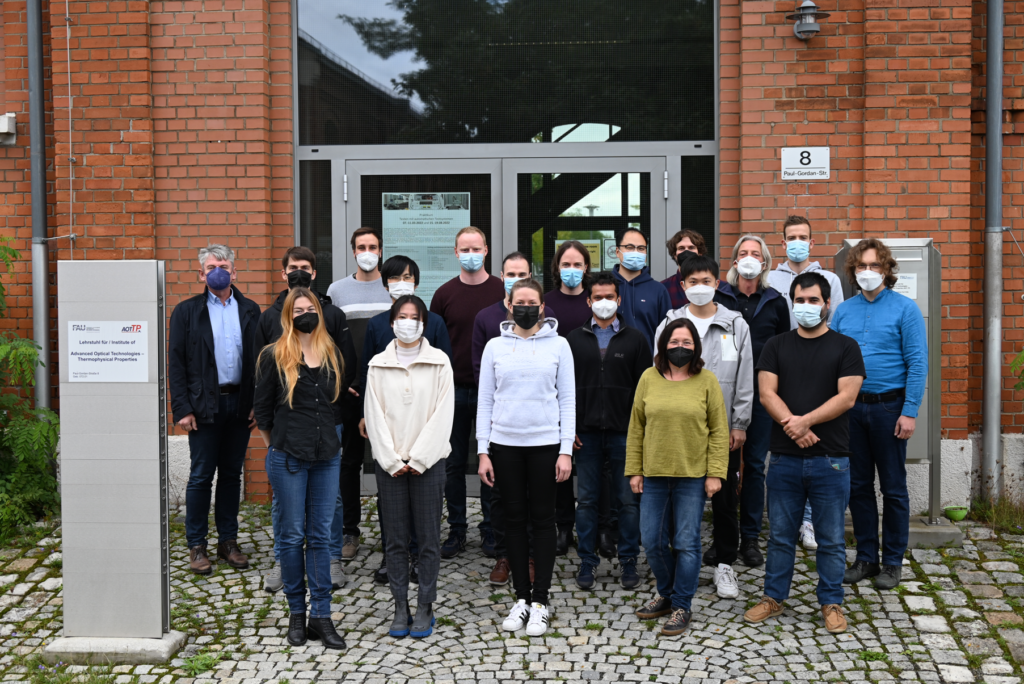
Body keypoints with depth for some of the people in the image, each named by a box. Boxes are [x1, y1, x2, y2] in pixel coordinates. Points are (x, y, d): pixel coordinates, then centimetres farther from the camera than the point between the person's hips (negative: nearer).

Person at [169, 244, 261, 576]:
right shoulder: (187, 311, 2)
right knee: (201, 476, 2)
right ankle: (196, 546, 13)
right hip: (204, 405, -2)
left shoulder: (250, 310, 8)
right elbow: (175, 363, -1)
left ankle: (228, 541, 21)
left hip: (239, 404, 3)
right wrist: (182, 409, -9)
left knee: (232, 474, 10)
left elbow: (260, 358, 7)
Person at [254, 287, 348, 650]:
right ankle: (296, 612, 17)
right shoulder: (274, 356, -2)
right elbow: (262, 409, 3)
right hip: (288, 458, -3)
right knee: (292, 536, 4)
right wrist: (276, 445, 6)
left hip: (327, 457, 4)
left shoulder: (332, 355, 11)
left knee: (321, 536, 5)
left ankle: (321, 615, 9)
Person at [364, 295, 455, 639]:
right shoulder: (378, 364, 7)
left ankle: (425, 607, 11)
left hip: (428, 461, -1)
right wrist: (392, 461, -6)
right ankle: (400, 607, 14)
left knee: (428, 536, 1)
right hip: (388, 463, 1)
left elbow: (443, 414, -4)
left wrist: (418, 460, -9)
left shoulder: (439, 362, 2)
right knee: (395, 538, 5)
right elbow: (374, 417, 3)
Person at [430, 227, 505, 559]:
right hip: (454, 391, 1)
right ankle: (457, 529, 16)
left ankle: (491, 528, 18)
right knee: (454, 463, 7)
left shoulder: (503, 291, 2)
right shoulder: (445, 294, 4)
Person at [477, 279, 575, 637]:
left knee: (543, 518, 3)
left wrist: (566, 450, -5)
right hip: (505, 444, 1)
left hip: (545, 443, -1)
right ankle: (521, 597, 17)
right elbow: (485, 401, 6)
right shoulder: (495, 347, 5)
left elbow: (568, 399, 2)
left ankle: (540, 600, 11)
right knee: (515, 517, 7)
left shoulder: (558, 345, 2)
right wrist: (483, 451, 0)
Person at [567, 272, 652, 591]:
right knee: (587, 500, 7)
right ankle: (587, 561, 17)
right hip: (586, 434, 1)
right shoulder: (574, 339, 8)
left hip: (625, 433, -1)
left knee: (629, 500, 4)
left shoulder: (635, 339, 5)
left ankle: (628, 562, 15)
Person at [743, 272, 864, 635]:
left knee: (831, 538, 6)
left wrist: (804, 421, -15)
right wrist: (792, 425, -16)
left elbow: (846, 397, -7)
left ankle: (831, 603, 19)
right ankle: (773, 598, 22)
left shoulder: (845, 347, 4)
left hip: (830, 459, -1)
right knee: (781, 535, 10)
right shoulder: (776, 346, 10)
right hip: (784, 458, 2)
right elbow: (767, 393, -1)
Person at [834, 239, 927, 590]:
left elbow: (918, 363, -9)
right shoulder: (843, 311, 7)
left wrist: (910, 411, -15)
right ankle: (865, 558, 21)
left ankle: (892, 562, 16)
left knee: (893, 488, 5)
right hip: (851, 407, 4)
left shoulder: (905, 308, -5)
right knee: (858, 485, 10)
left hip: (889, 407, -4)